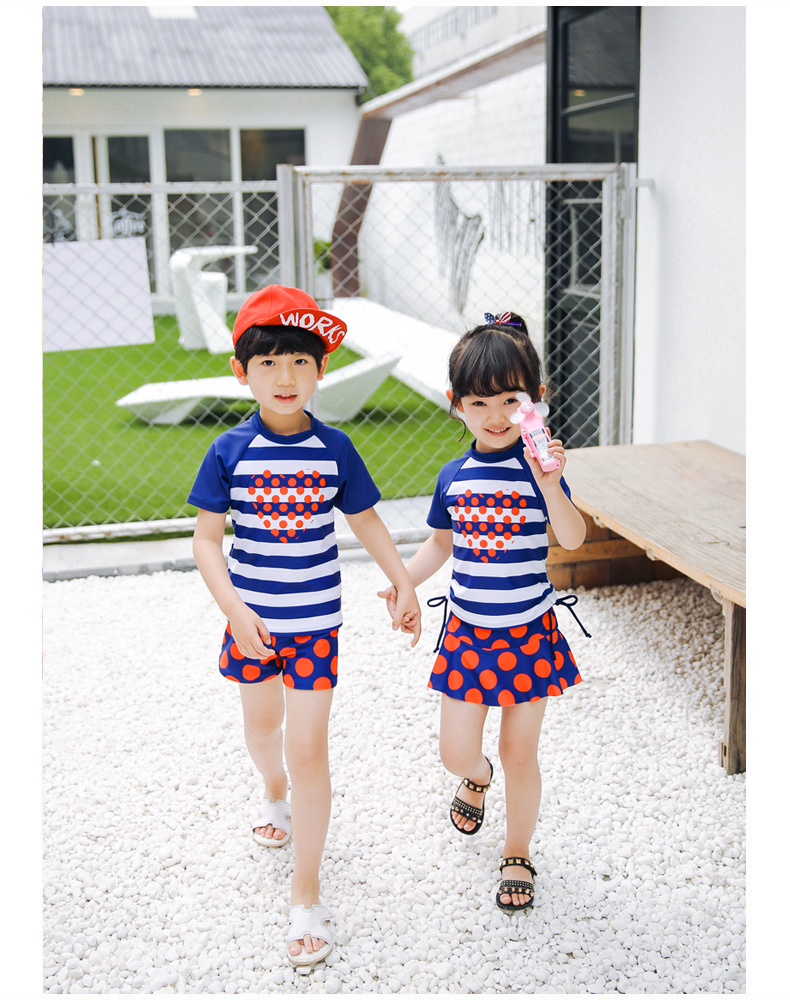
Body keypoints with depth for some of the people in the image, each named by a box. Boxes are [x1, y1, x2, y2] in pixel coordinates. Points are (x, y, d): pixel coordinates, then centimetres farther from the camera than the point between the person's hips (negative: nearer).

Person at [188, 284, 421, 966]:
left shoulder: (334, 449, -8)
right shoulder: (229, 452, -10)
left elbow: (367, 521, 5)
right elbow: (207, 538, -9)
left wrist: (405, 585, 4)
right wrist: (234, 609, -20)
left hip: (315, 621, -1)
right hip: (251, 617, 2)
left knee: (308, 748, -3)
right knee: (262, 725, 25)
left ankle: (307, 895, 10)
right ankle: (276, 794, 59)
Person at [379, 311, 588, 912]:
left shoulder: (540, 467, -11)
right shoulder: (453, 477, 0)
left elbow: (573, 539, -24)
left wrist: (547, 479, -37)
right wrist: (402, 582, -2)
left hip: (529, 631, -3)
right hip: (466, 631, 3)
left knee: (520, 754, 8)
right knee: (456, 753, 5)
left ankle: (517, 856, 31)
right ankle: (477, 777, 44)